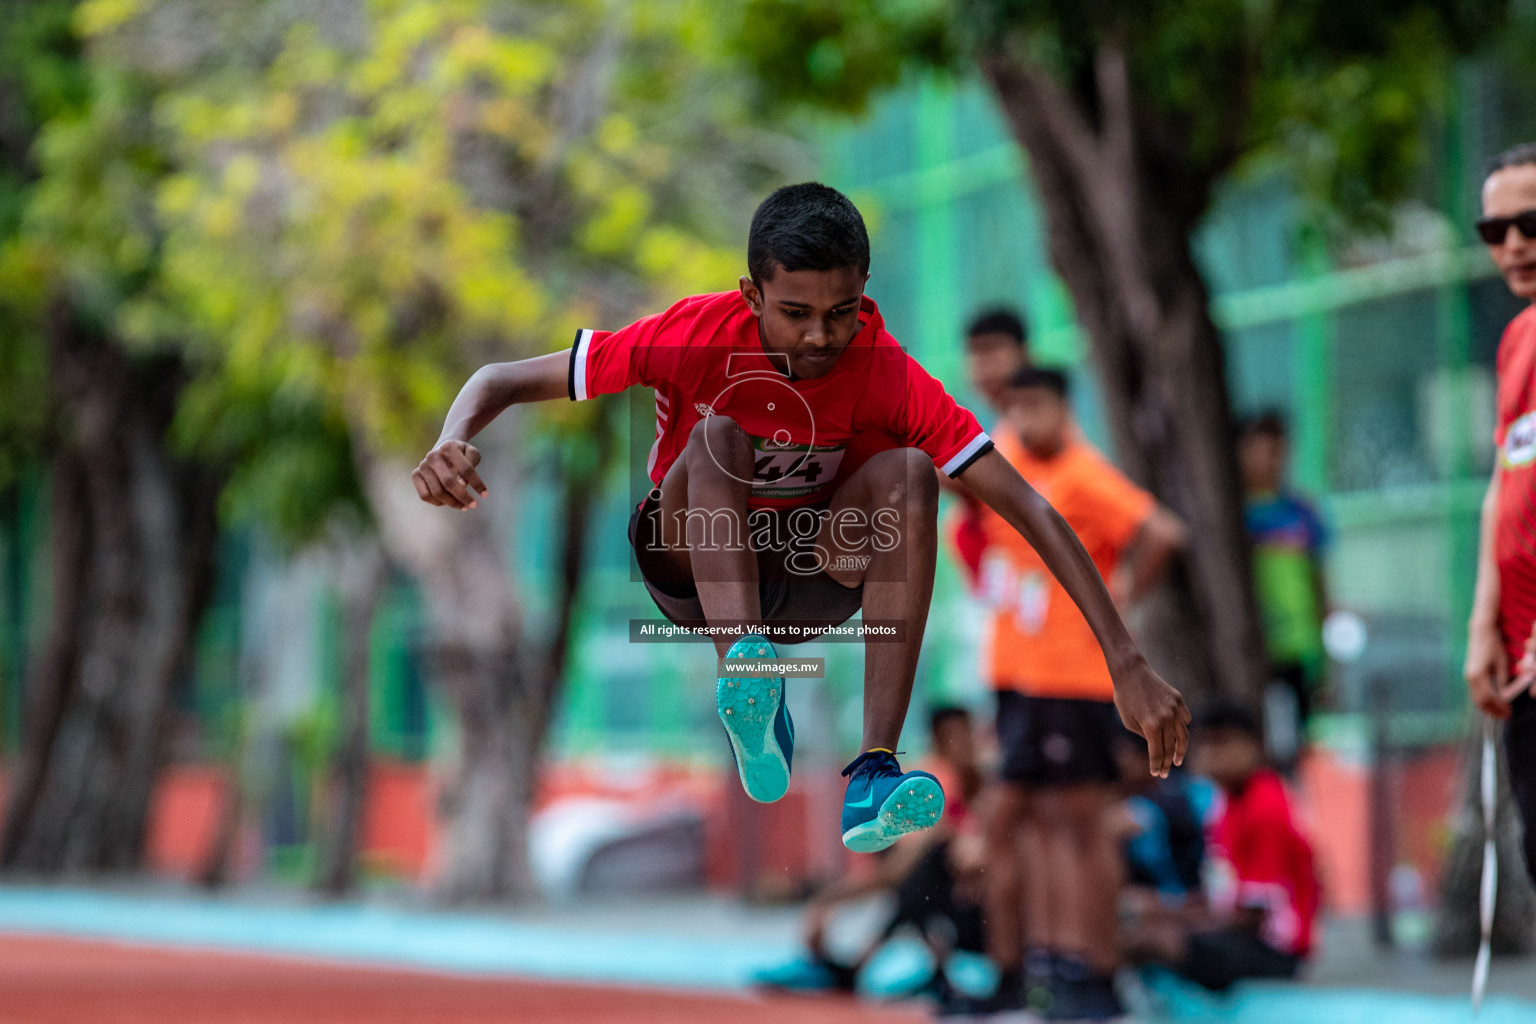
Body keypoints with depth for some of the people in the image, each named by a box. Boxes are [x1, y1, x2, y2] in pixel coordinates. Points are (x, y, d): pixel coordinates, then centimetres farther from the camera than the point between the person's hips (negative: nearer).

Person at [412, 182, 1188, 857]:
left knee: (909, 474, -28)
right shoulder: (697, 337, -23)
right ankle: (749, 689, -49)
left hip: (810, 576, 1)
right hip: (691, 570, -1)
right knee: (717, 437, -30)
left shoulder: (885, 376, -22)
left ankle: (874, 774, -37)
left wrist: (1125, 662, -35)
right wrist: (453, 443, -42)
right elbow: (505, 380, -18)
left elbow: (1026, 507, -26)